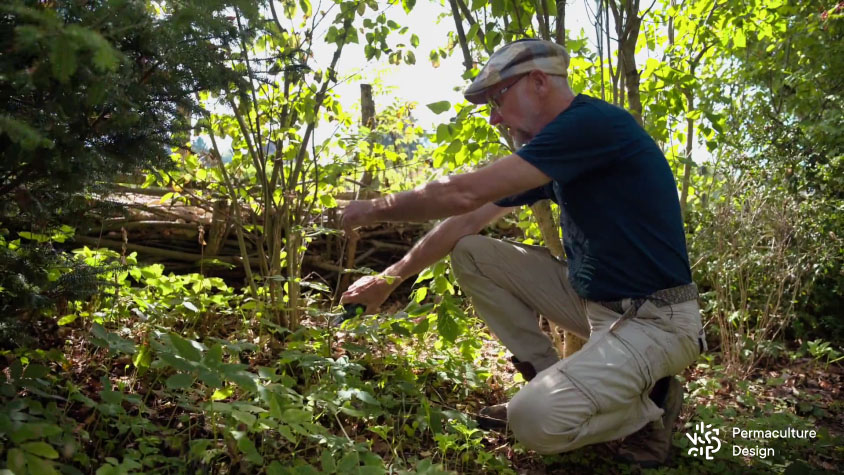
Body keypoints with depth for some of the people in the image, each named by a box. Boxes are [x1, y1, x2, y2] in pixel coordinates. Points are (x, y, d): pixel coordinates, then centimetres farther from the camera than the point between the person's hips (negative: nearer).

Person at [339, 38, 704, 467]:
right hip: (593, 298, 9)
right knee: (470, 253, 3)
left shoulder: (594, 123, -21)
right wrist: (388, 279, 11)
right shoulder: (548, 151, 8)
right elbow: (468, 221, 10)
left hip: (657, 319, -8)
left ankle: (650, 406, 2)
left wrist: (374, 210, -10)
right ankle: (548, 380, 9)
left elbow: (463, 194, -24)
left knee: (536, 419, -28)